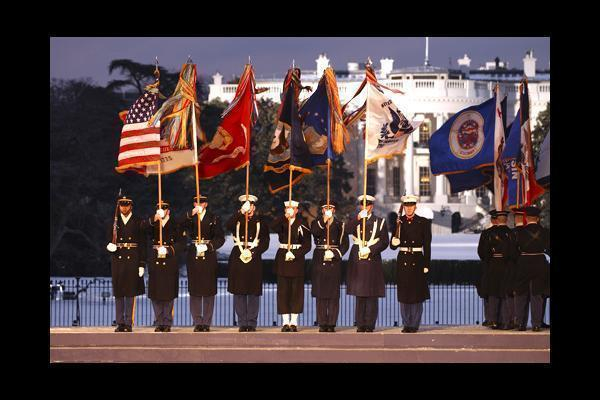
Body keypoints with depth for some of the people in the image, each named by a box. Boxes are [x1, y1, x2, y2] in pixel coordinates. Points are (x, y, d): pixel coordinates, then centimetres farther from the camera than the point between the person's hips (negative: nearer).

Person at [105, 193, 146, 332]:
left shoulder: (138, 222, 4)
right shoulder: (114, 223, 10)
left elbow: (142, 244, 1)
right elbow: (110, 241, 14)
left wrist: (142, 264, -4)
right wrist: (110, 246, -11)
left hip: (132, 260, -2)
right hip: (117, 260, 2)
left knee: (130, 293, -2)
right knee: (118, 293, 2)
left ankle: (129, 323, 2)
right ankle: (120, 323, 7)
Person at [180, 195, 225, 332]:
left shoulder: (213, 219, 6)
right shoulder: (190, 218, 9)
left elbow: (220, 238, 3)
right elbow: (182, 226, -13)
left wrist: (209, 246, -12)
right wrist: (191, 214, -26)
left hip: (209, 256, -1)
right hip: (194, 256, 1)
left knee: (208, 290, 0)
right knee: (194, 290, 0)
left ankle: (206, 322, 5)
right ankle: (197, 322, 5)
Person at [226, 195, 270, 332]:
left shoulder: (260, 221, 8)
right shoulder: (237, 219, 10)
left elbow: (265, 242, 3)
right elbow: (228, 226, -13)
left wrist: (252, 252, -11)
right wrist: (241, 212, -20)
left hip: (254, 259, -1)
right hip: (238, 258, 1)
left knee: (253, 293, 0)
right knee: (239, 292, 1)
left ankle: (252, 323, 5)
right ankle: (242, 323, 7)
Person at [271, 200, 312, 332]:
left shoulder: (302, 224, 2)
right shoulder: (281, 223, 7)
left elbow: (307, 245, -2)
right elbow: (273, 228, -17)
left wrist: (295, 254, -13)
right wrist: (285, 217, -22)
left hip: (297, 259, -1)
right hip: (282, 259, 1)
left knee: (296, 290, 0)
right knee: (283, 290, 0)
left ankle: (294, 322, 5)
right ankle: (285, 322, 5)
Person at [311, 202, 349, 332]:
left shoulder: (340, 225, 9)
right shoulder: (316, 223, 10)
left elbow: (345, 244, 5)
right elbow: (314, 232, -12)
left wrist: (334, 253, -9)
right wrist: (324, 220, -19)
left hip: (334, 262, 0)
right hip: (319, 262, 0)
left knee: (333, 295, -3)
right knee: (320, 294, -1)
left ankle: (331, 324, 0)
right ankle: (322, 323, 3)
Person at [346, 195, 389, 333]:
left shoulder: (380, 222, 8)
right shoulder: (355, 221, 12)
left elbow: (384, 242, 2)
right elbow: (348, 229, -10)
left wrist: (370, 249, -10)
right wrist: (358, 218, -22)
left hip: (373, 260, -1)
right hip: (357, 262, 1)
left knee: (372, 294, -3)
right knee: (359, 294, 3)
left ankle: (370, 324, 0)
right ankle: (360, 324, 7)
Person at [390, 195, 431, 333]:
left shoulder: (424, 222, 2)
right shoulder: (399, 222, 6)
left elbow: (427, 245, 1)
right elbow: (393, 246, 5)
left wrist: (426, 264, -5)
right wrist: (394, 242, -19)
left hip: (417, 260, -2)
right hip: (403, 261, 2)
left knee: (417, 295, -2)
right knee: (403, 295, 4)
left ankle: (414, 325, 4)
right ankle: (406, 324, 11)